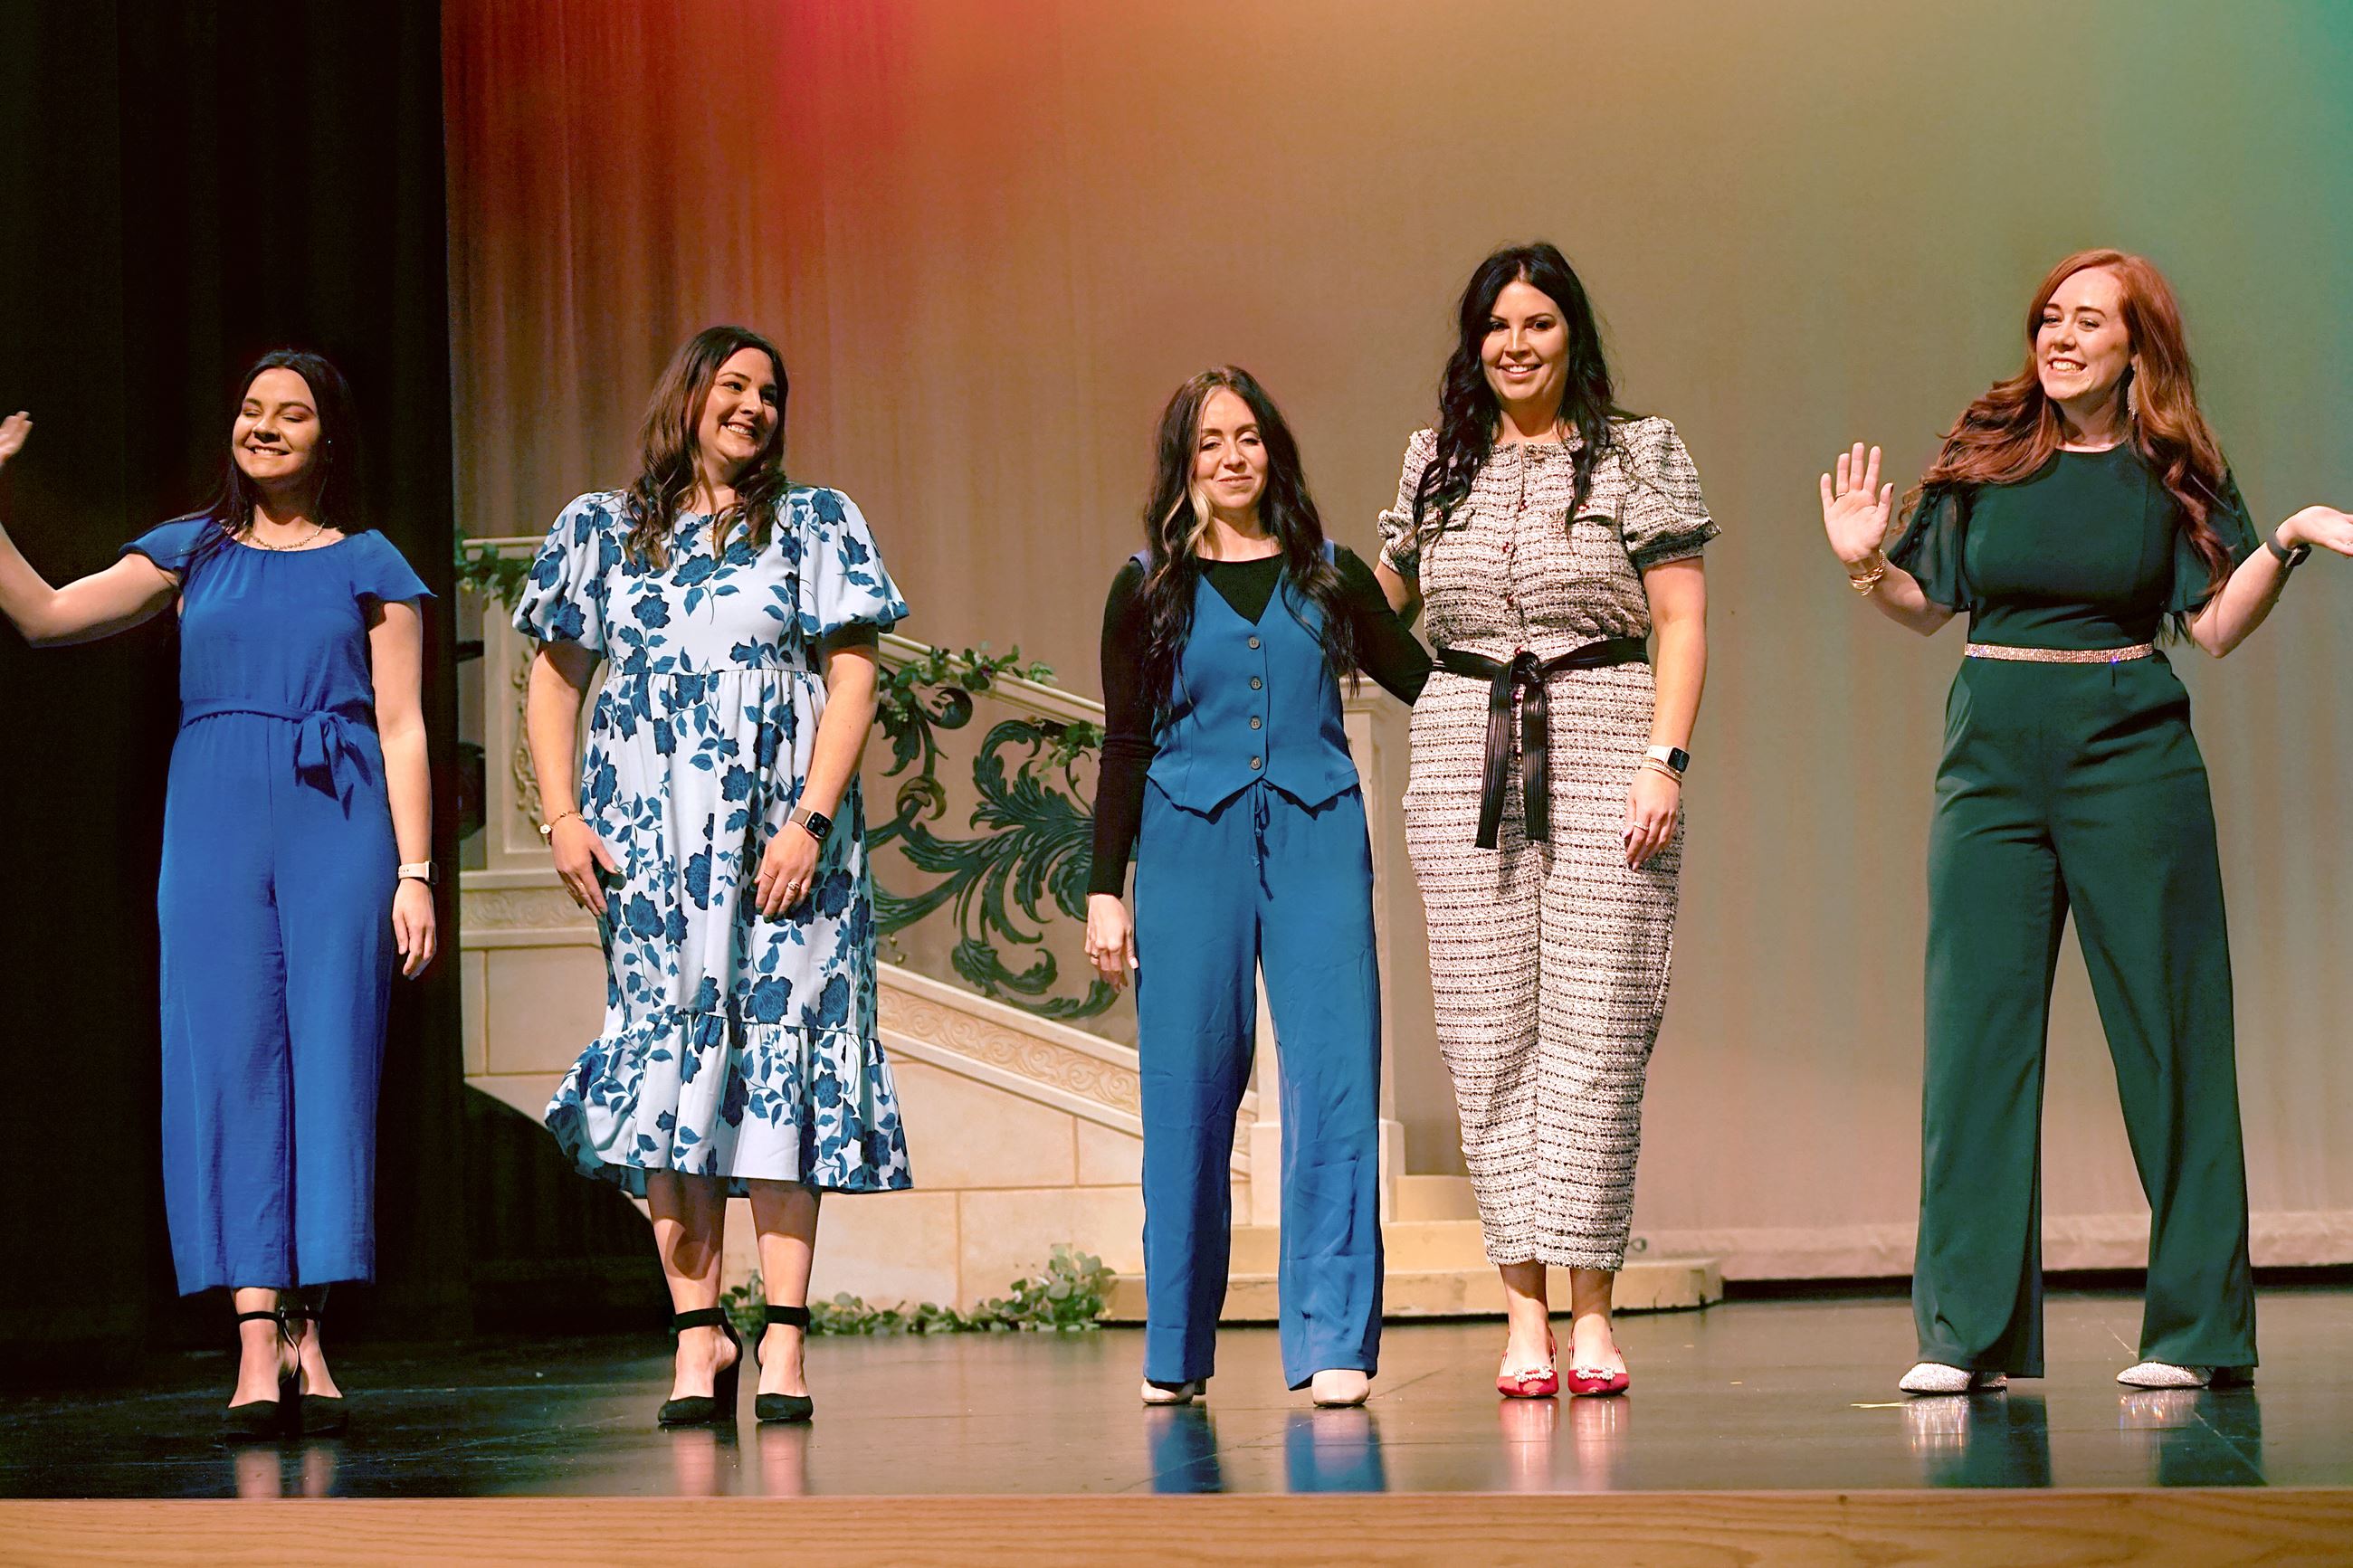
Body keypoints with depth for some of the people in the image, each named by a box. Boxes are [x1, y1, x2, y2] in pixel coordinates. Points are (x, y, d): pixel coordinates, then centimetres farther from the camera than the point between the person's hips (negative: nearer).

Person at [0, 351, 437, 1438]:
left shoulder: (369, 567, 10)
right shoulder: (192, 553, 15)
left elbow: (403, 730, 6)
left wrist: (414, 874, -2)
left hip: (338, 831, -1)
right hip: (213, 829, 1)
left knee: (326, 1060, -5)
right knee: (230, 1062, -6)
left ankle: (306, 1328, -1)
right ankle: (260, 1344, -9)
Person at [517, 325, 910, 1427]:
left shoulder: (815, 525, 7)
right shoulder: (602, 529, 12)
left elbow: (852, 678, 1)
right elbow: (554, 678, 15)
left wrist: (810, 819, -10)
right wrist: (561, 817, 3)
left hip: (778, 836, -2)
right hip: (646, 840, 2)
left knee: (780, 1056, -7)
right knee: (665, 1055, -2)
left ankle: (784, 1337, -6)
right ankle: (697, 1330, 3)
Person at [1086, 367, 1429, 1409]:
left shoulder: (1329, 577, 13)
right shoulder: (1148, 590, 10)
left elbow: (1427, 683, 18)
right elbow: (1124, 747, 11)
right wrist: (1105, 890, 7)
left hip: (1316, 837, 1)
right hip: (1189, 842, 0)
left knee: (1333, 1080, -9)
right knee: (1188, 1092, 0)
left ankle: (1332, 1341, -7)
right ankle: (1176, 1352, 11)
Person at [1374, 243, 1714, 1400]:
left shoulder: (1640, 455, 5)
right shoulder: (1437, 460, 15)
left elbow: (1682, 621, 1)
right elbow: (1381, 602, 27)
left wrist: (1665, 760, -9)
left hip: (1603, 749, -3)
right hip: (1463, 755, 3)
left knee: (1595, 1030, -6)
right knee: (1490, 1034, -1)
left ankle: (1590, 1307, -2)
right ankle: (1524, 1311, 2)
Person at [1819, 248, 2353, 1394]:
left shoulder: (2173, 474, 4)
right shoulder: (1985, 451, 6)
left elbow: (2218, 625, -2)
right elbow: (1926, 603, 11)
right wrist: (1866, 566, -8)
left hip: (2131, 759, -1)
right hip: (1993, 754, 2)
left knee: (2165, 1030, 0)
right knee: (1976, 1033, -1)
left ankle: (2193, 1328, 9)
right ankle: (1965, 1333, 4)